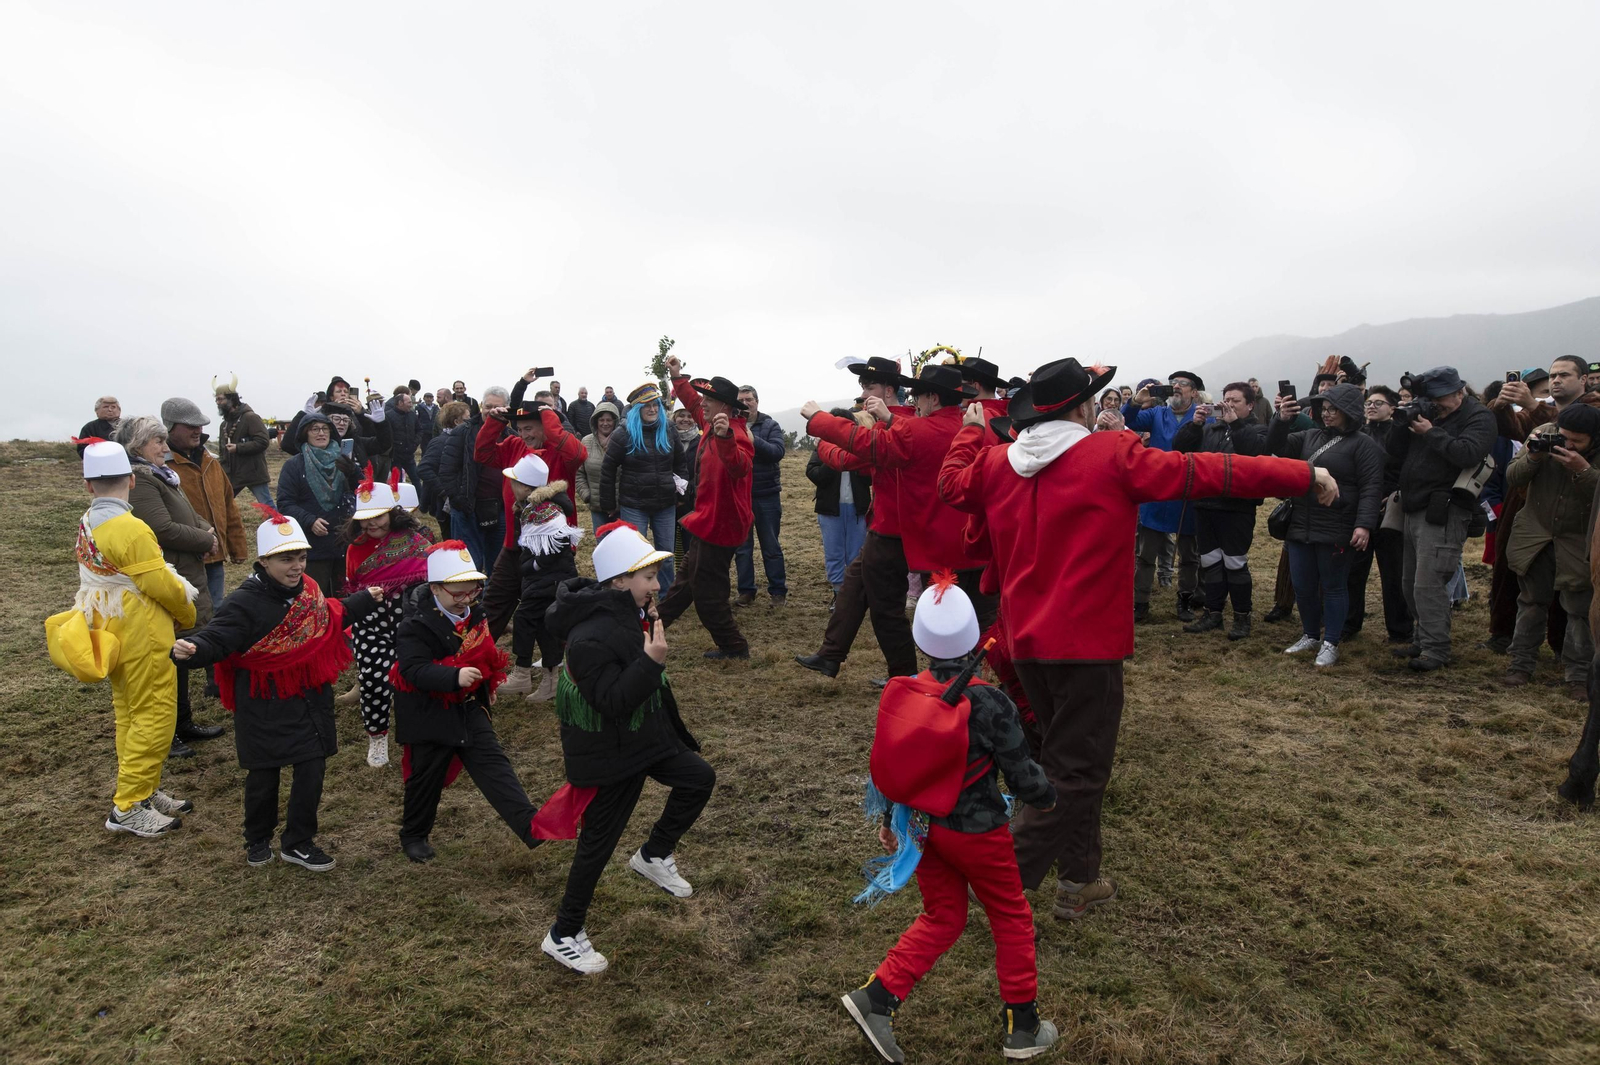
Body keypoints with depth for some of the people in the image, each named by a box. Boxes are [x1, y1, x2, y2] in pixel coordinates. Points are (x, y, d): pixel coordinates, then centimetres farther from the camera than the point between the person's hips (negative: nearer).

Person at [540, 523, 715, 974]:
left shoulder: (630, 613, 0)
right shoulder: (591, 637, -31)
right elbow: (612, 701, -33)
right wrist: (651, 660, -38)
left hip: (646, 736, 9)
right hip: (608, 755, -9)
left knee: (699, 777, 11)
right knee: (598, 843, 3)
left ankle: (654, 855, 30)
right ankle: (563, 936, 22)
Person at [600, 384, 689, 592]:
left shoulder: (668, 430, 3)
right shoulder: (624, 433, -8)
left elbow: (681, 461, 15)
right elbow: (607, 470, -6)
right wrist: (609, 506, -4)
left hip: (666, 505, 3)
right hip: (634, 506, -3)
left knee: (666, 554, 12)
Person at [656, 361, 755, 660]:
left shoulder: (734, 434, -25)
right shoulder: (711, 425, 4)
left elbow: (740, 467, -46)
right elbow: (694, 405, 25)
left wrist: (725, 437, -62)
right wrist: (677, 377, 22)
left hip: (719, 523, -10)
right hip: (708, 520, 10)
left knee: (706, 590, 1)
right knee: (687, 578, 25)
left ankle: (734, 646, 16)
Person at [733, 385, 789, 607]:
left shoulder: (770, 426, -1)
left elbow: (779, 451, -16)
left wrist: (754, 440, -27)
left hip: (767, 495, -1)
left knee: (771, 546, 7)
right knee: (742, 546, 9)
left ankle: (778, 590, 17)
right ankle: (746, 590, 20)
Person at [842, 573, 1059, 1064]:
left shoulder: (901, 694, -7)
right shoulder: (989, 704, -20)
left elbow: (888, 761, 2)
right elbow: (1022, 773, -13)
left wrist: (887, 819, 16)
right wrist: (1045, 797, 9)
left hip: (920, 824, 5)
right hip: (976, 830, -4)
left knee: (941, 918, 21)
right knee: (1011, 917, 17)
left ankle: (876, 996, 13)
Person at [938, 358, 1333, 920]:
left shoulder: (997, 462, 4)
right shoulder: (1112, 455, -11)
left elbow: (952, 483, 22)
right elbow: (1202, 472, -10)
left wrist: (969, 432, 40)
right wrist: (1304, 475, -2)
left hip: (1025, 641, 7)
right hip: (1087, 641, -7)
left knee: (1066, 755, 21)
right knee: (1077, 771, 3)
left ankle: (1078, 880, 32)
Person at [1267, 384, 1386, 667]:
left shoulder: (1363, 444, -6)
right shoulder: (1311, 437, 12)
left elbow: (1371, 488, -11)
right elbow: (1277, 447, 4)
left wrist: (1364, 524, -21)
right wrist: (1282, 420, -14)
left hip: (1335, 531, -6)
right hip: (1301, 526, 6)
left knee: (1333, 587, 5)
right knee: (1303, 587, 13)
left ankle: (1330, 643, 16)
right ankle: (1311, 635, 29)